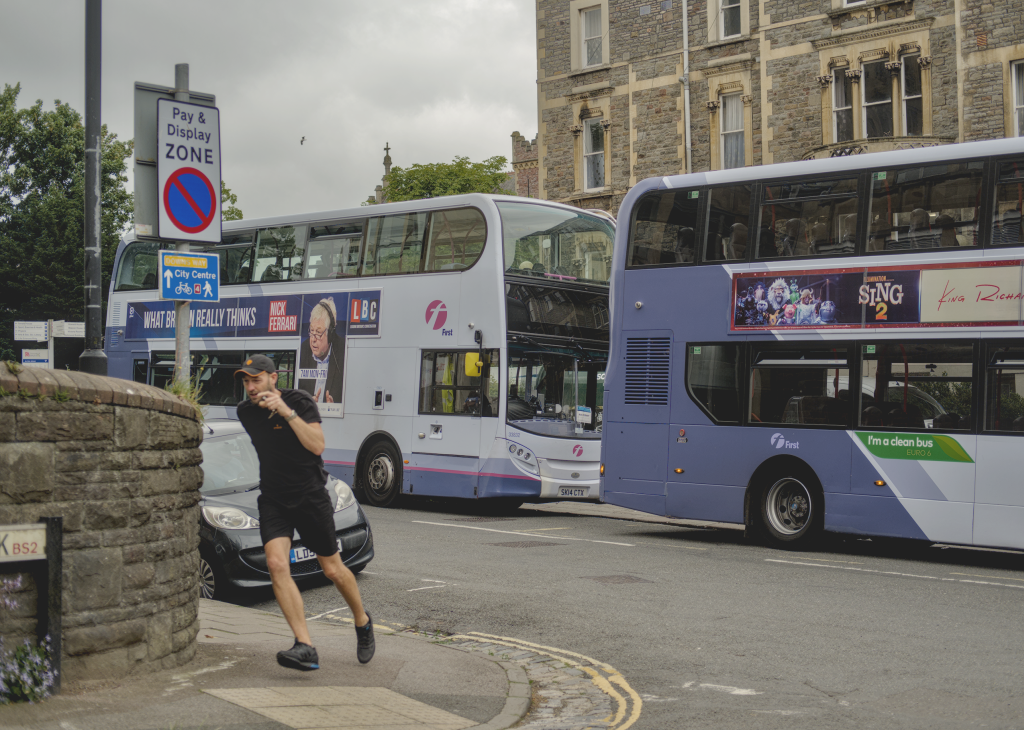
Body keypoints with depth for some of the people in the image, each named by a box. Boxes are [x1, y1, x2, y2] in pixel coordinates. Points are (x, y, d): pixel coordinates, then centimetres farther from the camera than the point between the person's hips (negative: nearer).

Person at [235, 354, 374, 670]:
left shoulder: (300, 401, -13)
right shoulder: (245, 411, 2)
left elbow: (317, 445, -27)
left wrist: (287, 412, -32)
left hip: (311, 496, -3)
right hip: (273, 499, 3)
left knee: (333, 570, 7)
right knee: (277, 565, -20)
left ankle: (362, 621, 36)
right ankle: (305, 648, -25)